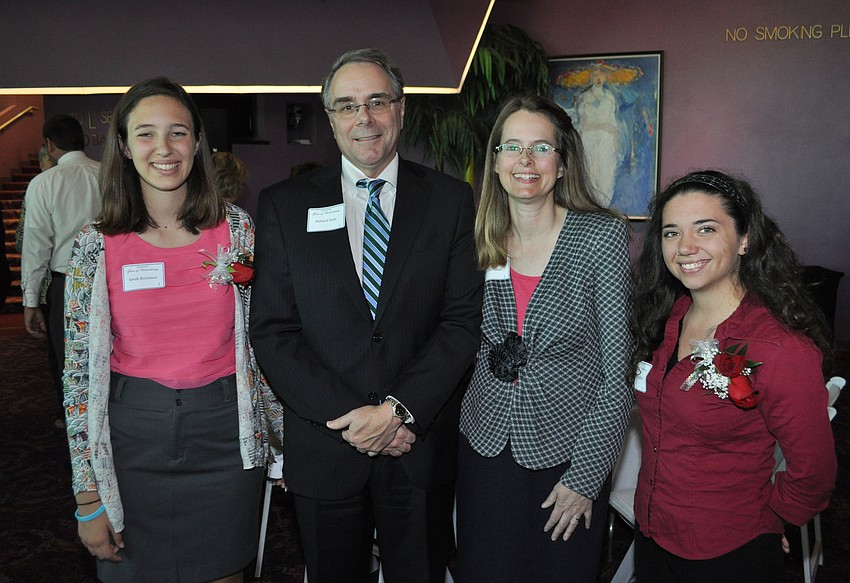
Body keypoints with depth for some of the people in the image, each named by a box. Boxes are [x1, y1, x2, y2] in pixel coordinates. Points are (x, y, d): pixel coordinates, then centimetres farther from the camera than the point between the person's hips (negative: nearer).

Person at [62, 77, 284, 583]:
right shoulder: (97, 245, -5)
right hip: (134, 440, 0)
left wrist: (285, 436, 6)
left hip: (226, 435, 0)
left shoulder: (236, 229, -4)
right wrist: (88, 496, -2)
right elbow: (81, 372, -2)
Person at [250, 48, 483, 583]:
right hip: (324, 449, 0)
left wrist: (400, 409, -15)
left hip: (423, 446, 0)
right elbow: (273, 332, -5)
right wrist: (346, 416, -14)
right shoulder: (284, 206, -1)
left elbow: (462, 321, -6)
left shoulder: (451, 200, -1)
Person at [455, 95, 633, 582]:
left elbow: (617, 368, -12)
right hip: (487, 446, 3)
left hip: (570, 449, -3)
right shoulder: (479, 240, -1)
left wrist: (585, 477, -12)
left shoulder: (604, 235, -11)